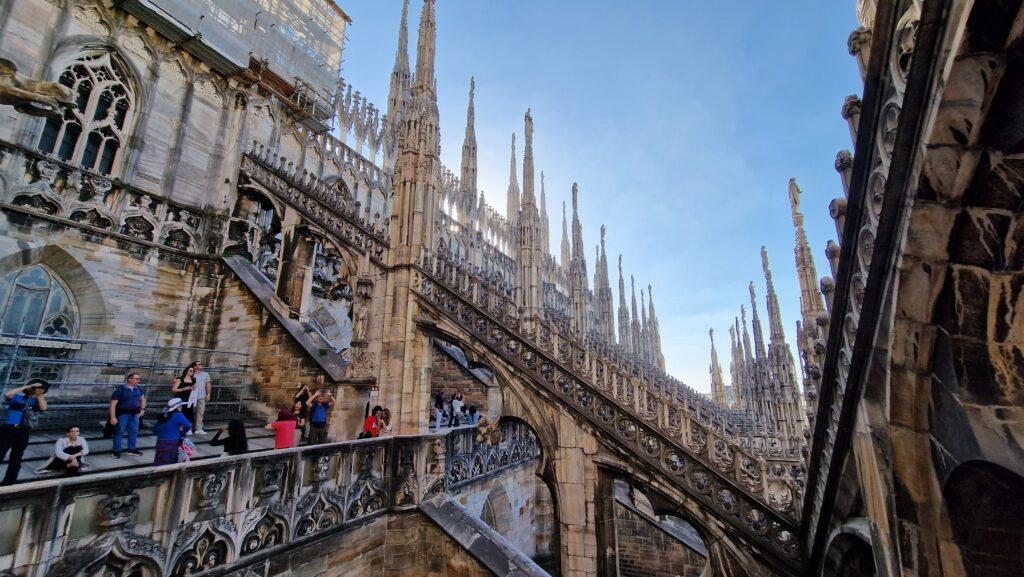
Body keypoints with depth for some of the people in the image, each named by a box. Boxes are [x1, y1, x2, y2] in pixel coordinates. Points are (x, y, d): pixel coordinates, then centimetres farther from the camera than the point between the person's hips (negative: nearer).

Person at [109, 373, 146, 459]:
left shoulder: (138, 389, 5)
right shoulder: (120, 389, -14)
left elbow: (143, 399, 20)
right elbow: (113, 404, -14)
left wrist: (142, 409, 10)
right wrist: (113, 417, -18)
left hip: (135, 413, 5)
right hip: (123, 413, -5)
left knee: (134, 431, 12)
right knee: (120, 432, 2)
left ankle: (131, 449, 24)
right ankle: (117, 451, 14)